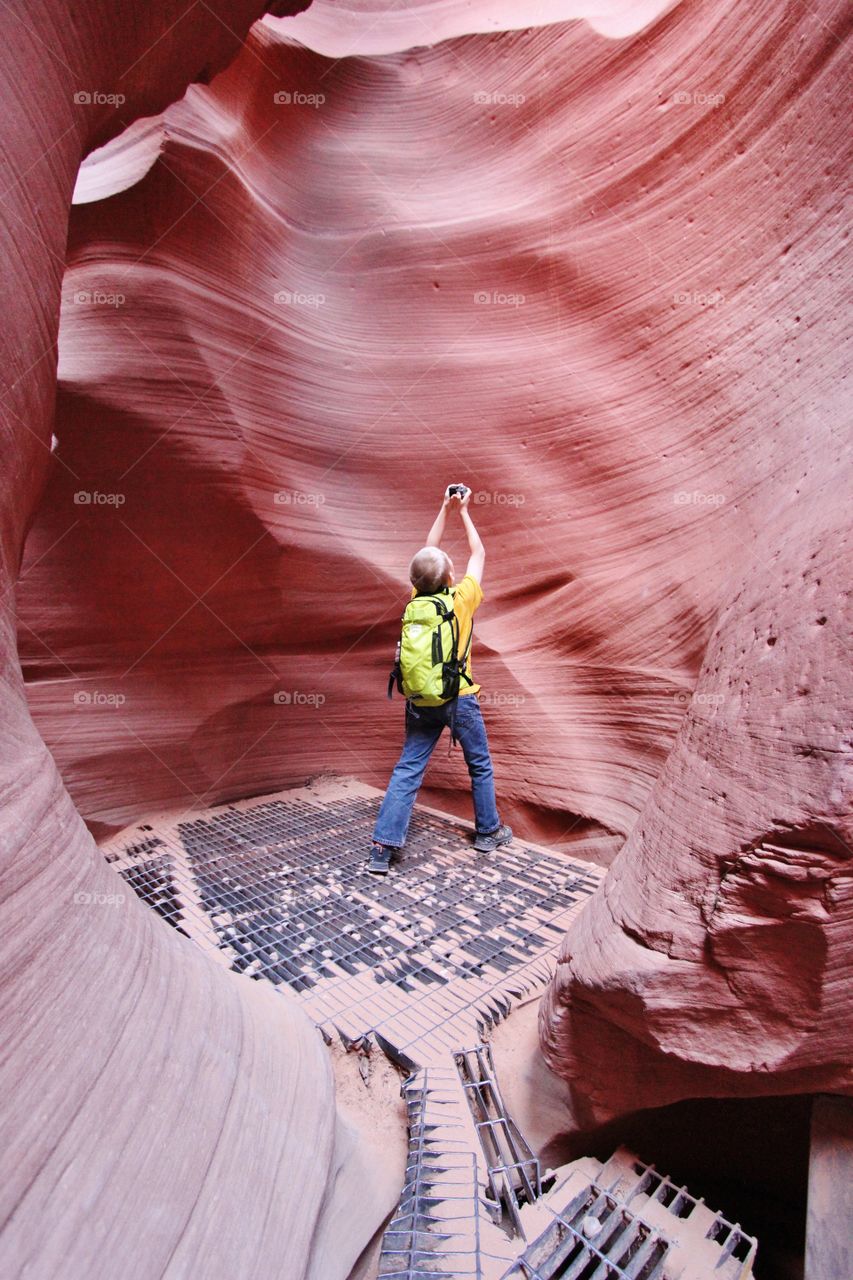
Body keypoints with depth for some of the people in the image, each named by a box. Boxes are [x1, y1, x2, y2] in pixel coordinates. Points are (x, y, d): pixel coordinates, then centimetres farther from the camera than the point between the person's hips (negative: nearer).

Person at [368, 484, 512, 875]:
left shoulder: (418, 598, -1)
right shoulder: (462, 598, -10)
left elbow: (429, 551, 13)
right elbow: (478, 553, 5)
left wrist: (445, 510, 16)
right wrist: (463, 512, 15)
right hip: (459, 698, -3)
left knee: (407, 770, 4)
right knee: (480, 766, 16)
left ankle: (383, 847, 1)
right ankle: (488, 832, 31)